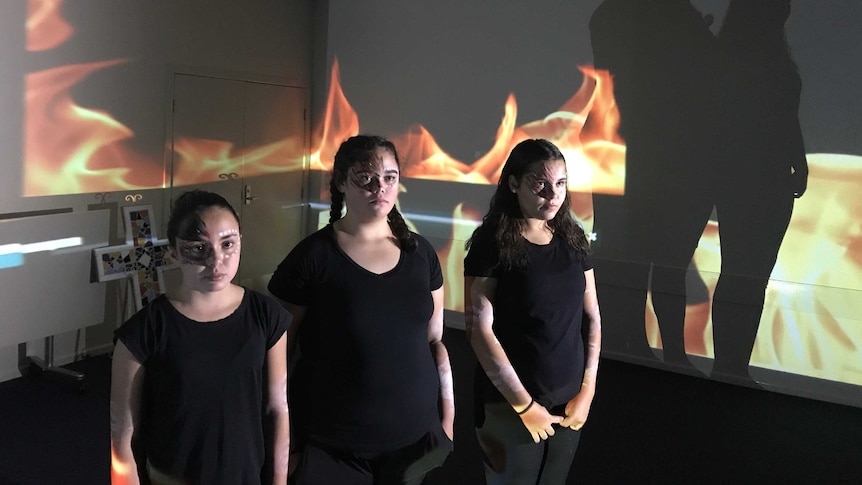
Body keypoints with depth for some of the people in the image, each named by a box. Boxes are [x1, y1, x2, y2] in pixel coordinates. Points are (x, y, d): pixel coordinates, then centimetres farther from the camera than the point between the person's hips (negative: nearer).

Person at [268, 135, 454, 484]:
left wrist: (448, 419, 4)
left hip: (415, 438, 4)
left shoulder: (420, 252, 2)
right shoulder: (312, 256, -10)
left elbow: (434, 340, 8)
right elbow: (279, 353, -6)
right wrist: (285, 441, -6)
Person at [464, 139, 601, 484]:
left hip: (569, 400, 5)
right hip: (510, 403, -4)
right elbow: (480, 330, -15)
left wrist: (587, 390, -2)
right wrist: (524, 404, -13)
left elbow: (591, 317, 7)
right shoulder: (492, 242, -12)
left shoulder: (573, 240, 3)